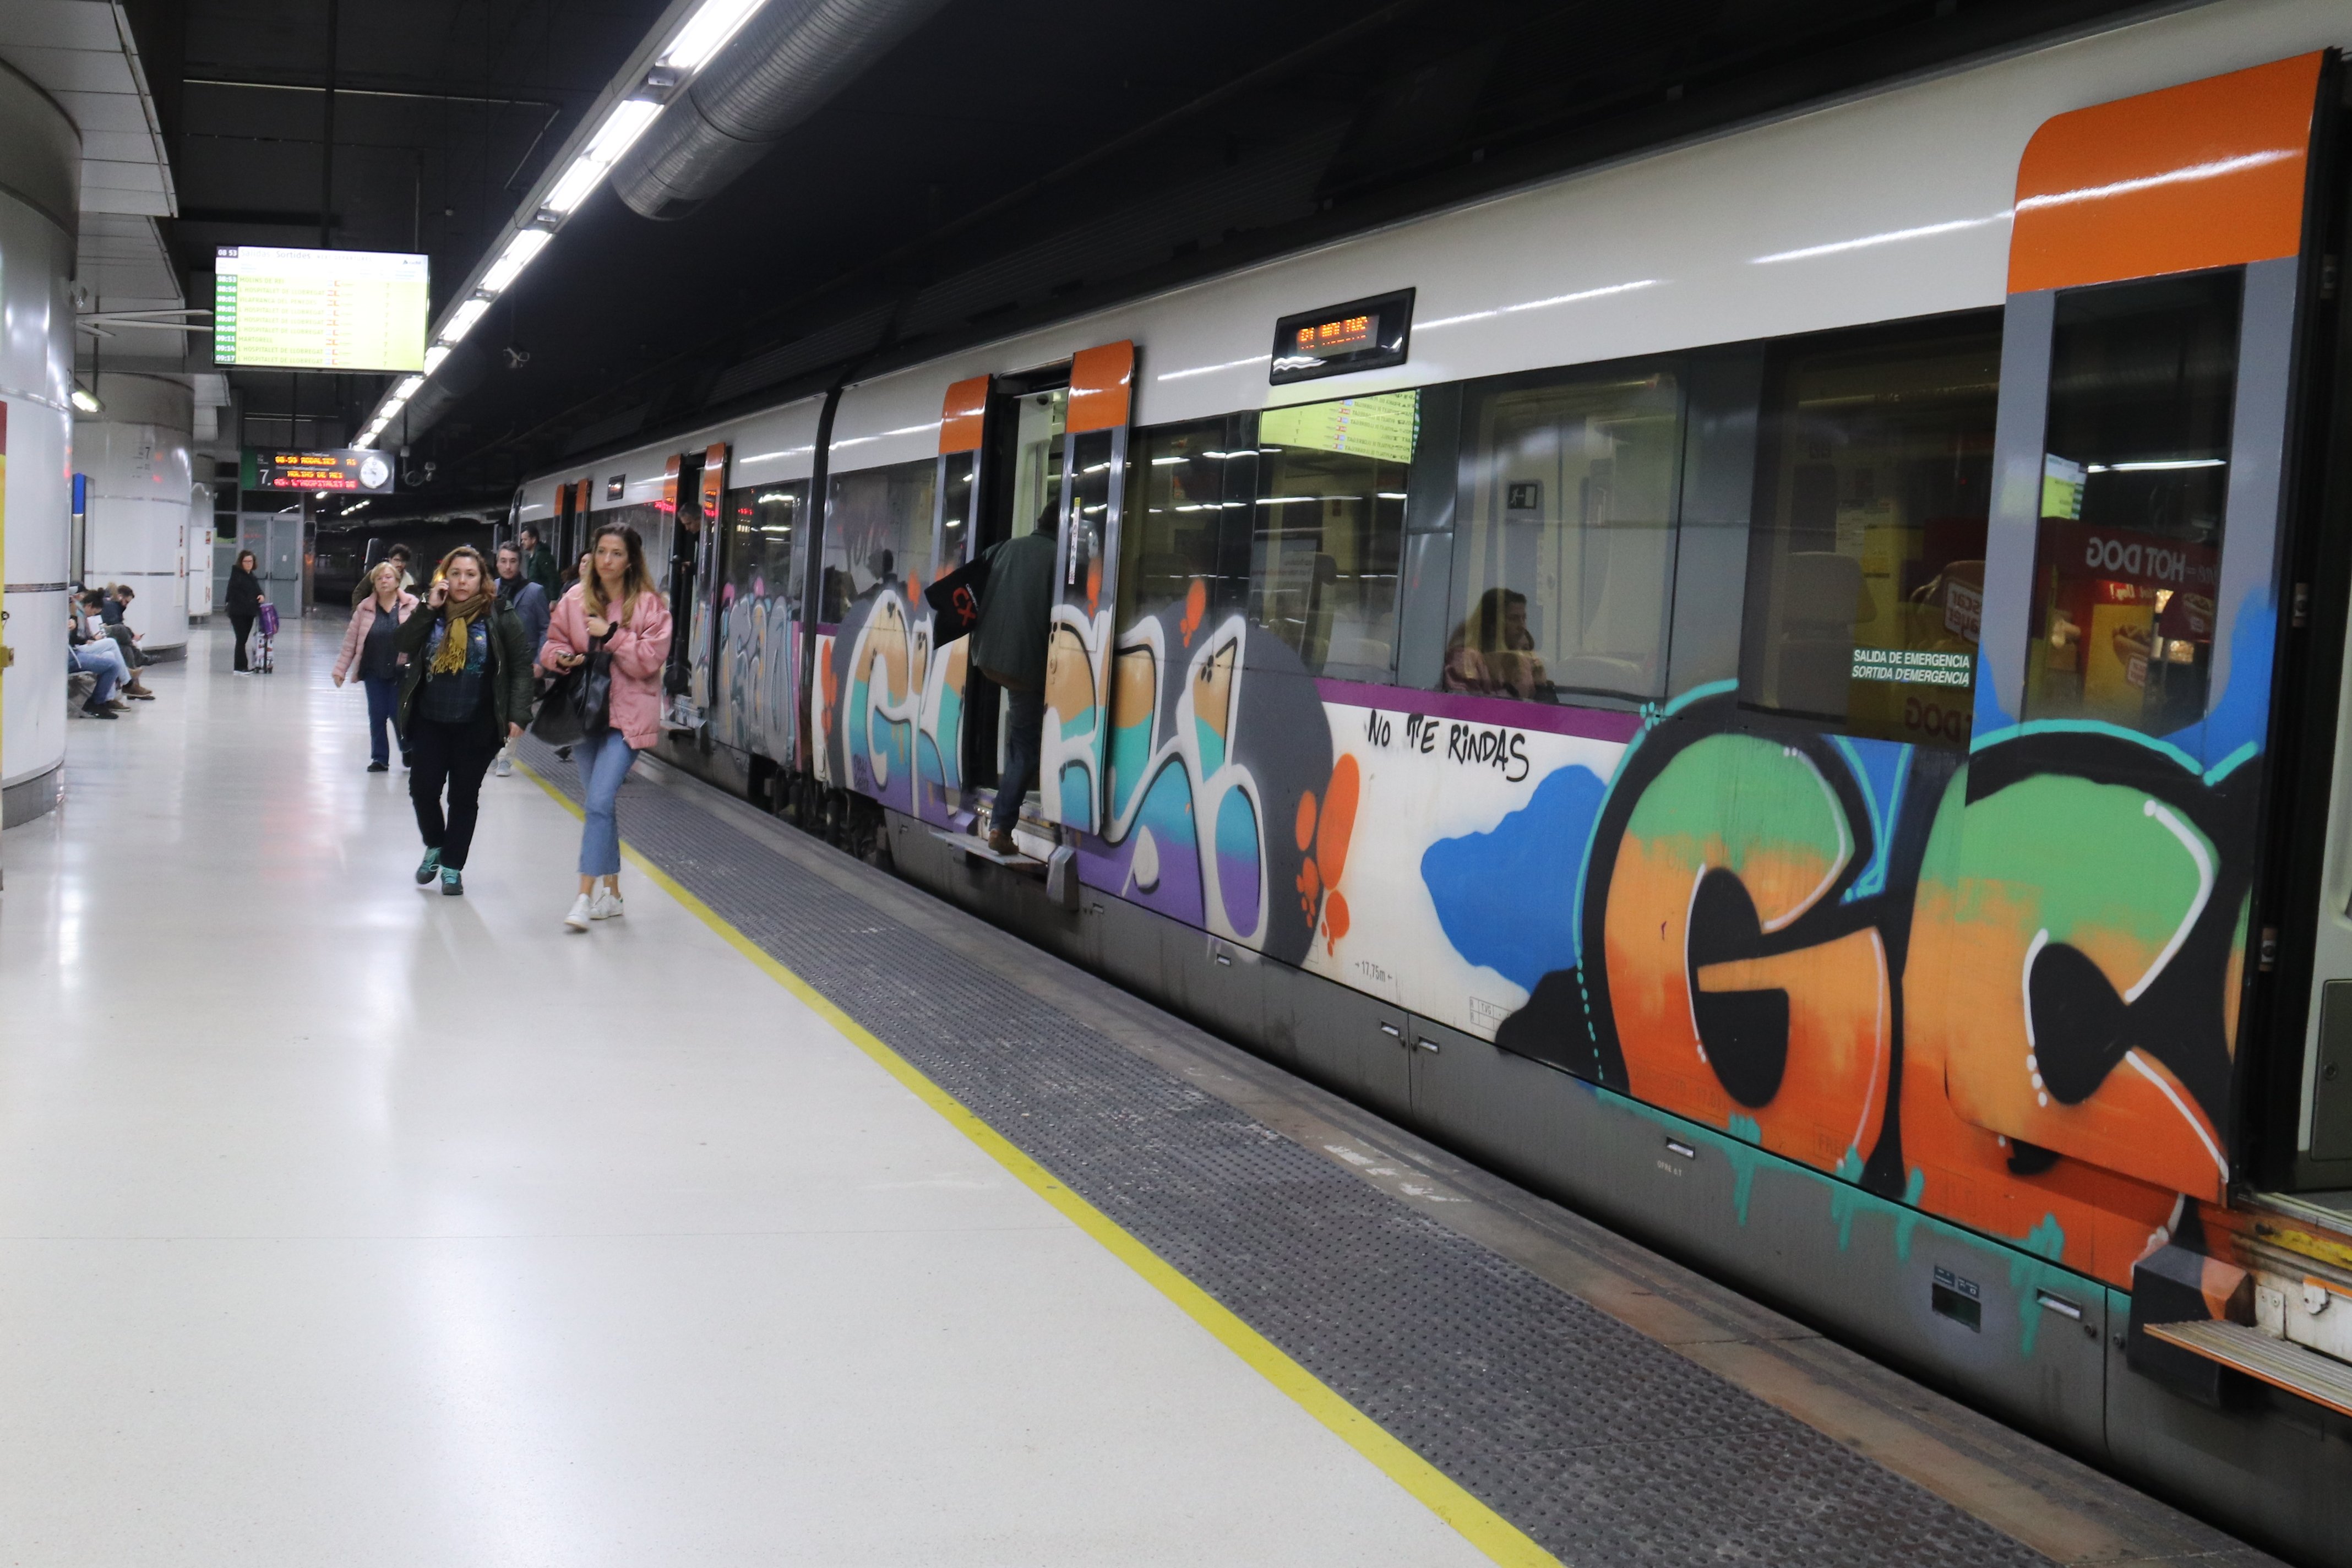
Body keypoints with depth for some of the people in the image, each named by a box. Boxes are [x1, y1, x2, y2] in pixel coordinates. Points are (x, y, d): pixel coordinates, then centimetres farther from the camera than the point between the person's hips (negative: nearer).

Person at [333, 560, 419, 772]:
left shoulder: (411, 605, -4)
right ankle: (380, 758, 18)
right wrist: (341, 669, 6)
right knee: (377, 715, 6)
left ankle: (408, 750, 29)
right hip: (373, 671, 3)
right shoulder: (365, 608, 3)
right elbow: (351, 640, 7)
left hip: (401, 672, -2)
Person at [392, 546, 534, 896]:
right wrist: (428, 608, -16)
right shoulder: (430, 612, 4)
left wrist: (517, 714, -12)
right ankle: (435, 846, 29)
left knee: (465, 795, 6)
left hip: (476, 726, -2)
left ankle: (452, 866, 18)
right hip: (429, 722, 2)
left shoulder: (499, 617, -5)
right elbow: (400, 645, -9)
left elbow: (521, 667, -5)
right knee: (423, 788, 1)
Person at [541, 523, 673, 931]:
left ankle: (586, 895, -14)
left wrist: (612, 635, -18)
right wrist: (563, 658, -9)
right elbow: (552, 644, 13)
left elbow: (650, 659, -10)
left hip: (628, 715, -5)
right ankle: (611, 891, 24)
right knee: (601, 803, 13)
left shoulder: (650, 604, -6)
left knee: (600, 801, -16)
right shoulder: (574, 599, 5)